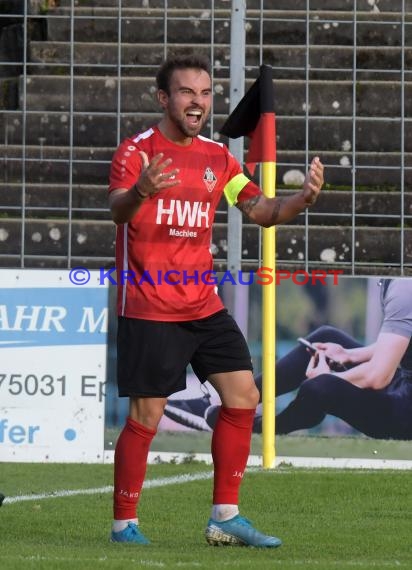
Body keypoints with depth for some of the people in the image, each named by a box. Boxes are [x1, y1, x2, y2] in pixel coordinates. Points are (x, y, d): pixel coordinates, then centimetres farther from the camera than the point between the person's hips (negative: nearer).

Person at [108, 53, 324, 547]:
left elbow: (261, 211, 8)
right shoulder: (137, 151, -9)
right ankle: (124, 524, 6)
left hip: (203, 304, 6)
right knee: (146, 415, -7)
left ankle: (225, 518, 8)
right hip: (149, 308, -6)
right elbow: (117, 210, -26)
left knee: (242, 396, 1)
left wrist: (303, 198, -13)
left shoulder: (217, 158, 10)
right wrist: (139, 192, -51)